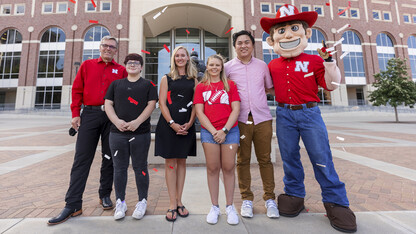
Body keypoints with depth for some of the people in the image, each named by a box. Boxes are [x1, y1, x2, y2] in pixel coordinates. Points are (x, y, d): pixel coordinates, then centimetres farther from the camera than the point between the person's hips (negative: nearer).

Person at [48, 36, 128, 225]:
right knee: (82, 158, 0)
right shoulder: (87, 65, 14)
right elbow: (77, 90, 10)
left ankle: (105, 195, 22)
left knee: (109, 158, 7)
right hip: (90, 114, 1)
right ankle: (73, 204, 9)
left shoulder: (121, 70, 10)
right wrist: (75, 114, 1)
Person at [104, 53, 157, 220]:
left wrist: (137, 122, -16)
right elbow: (108, 104, 8)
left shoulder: (148, 85, 8)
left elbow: (151, 104, -3)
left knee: (140, 167, 5)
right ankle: (120, 202, 26)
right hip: (117, 132, 3)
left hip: (141, 133, -2)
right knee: (119, 168, 10)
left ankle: (142, 201, 21)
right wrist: (117, 121, -10)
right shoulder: (116, 84, 15)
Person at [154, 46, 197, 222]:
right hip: (168, 125, -1)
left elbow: (196, 104, 7)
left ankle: (179, 202, 20)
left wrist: (190, 123, -7)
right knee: (170, 163, 1)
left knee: (182, 162, 9)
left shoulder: (193, 80, 12)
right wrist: (173, 123, -11)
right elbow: (162, 103, 0)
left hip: (186, 126, 2)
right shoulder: (167, 78, 8)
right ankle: (172, 204, 12)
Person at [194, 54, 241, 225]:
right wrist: (213, 131, -7)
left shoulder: (230, 85, 10)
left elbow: (236, 109, 2)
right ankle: (214, 207, 18)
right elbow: (199, 112, 3)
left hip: (230, 130, 0)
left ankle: (230, 207, 18)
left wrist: (224, 130, -9)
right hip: (209, 131, 0)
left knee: (228, 167, 2)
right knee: (212, 168, 3)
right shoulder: (201, 87, 11)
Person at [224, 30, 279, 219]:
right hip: (241, 120, -1)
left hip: (262, 118, 2)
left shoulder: (262, 65, 12)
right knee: (243, 160, 6)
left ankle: (270, 199, 22)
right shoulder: (228, 67, 7)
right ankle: (247, 199, 21)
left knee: (265, 159, 7)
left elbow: (270, 88, 22)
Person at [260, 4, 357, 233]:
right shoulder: (273, 65, 8)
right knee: (289, 158, 10)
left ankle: (335, 202, 20)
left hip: (309, 112, -2)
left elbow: (330, 85, 2)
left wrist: (329, 62, -7)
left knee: (322, 158, 3)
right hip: (284, 115, 2)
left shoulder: (314, 60, 1)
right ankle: (294, 195, 28)